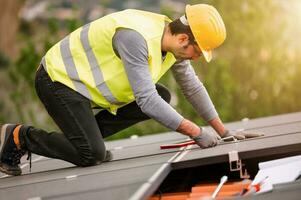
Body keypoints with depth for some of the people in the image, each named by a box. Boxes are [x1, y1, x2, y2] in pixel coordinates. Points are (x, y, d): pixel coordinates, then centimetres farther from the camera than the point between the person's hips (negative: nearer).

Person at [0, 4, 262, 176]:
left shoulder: (174, 41, -3)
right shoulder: (135, 37, -31)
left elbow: (193, 88, 11)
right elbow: (147, 101, -34)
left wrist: (223, 131, 10)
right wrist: (196, 132, -29)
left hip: (87, 81, 9)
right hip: (58, 80, -9)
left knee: (163, 97, 3)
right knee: (93, 156, -21)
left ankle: (85, 134, 6)